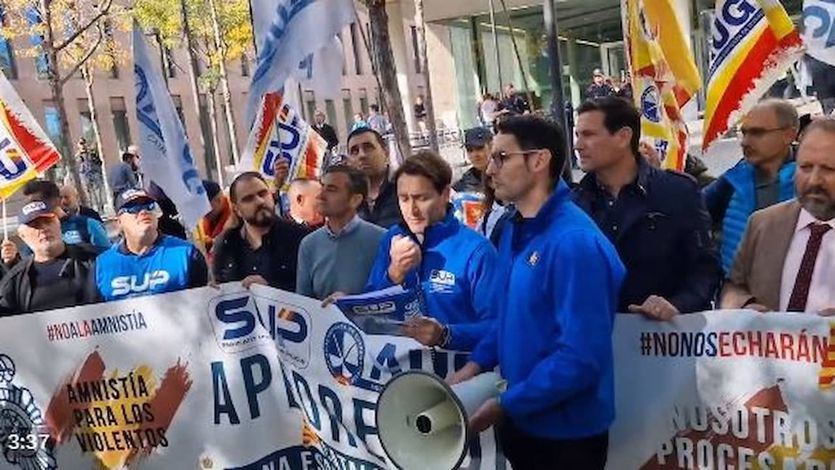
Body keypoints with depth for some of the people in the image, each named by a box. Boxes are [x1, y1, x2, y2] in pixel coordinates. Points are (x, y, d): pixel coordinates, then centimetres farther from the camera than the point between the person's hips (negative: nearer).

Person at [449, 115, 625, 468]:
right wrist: (476, 363, 2)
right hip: (520, 420, 8)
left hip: (565, 430, -8)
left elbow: (580, 357, -26)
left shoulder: (575, 242, -24)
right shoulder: (514, 231, 6)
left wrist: (505, 404, -20)